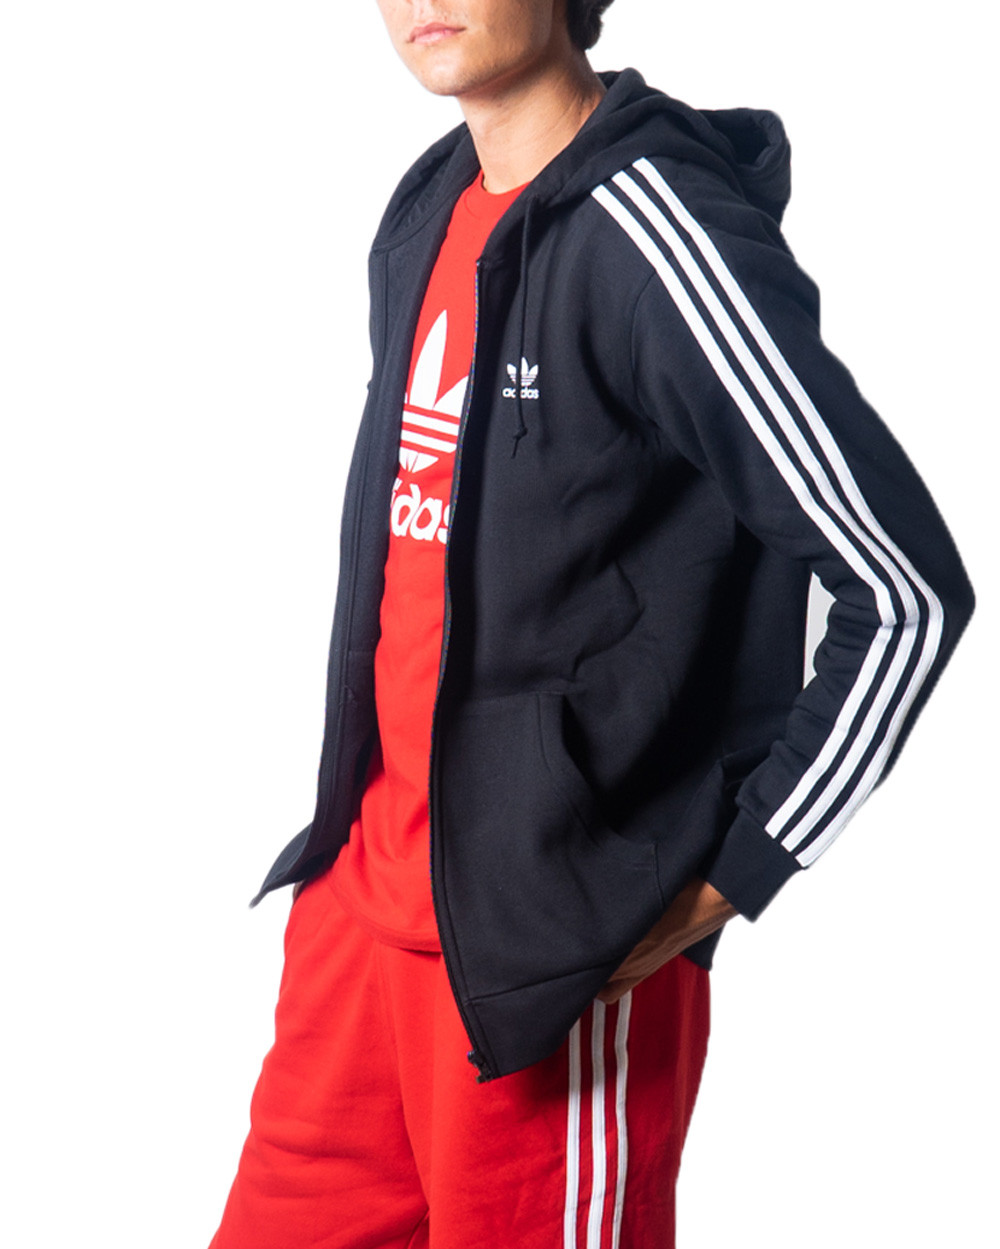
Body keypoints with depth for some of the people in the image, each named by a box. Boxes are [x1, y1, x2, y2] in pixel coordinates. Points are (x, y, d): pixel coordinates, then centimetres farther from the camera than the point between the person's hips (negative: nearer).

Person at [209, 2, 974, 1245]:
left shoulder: (653, 232, -16)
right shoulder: (426, 214, 10)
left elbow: (910, 591, -17)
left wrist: (734, 874, -13)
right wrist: (360, 819, 14)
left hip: (556, 947, -8)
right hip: (363, 888, 8)